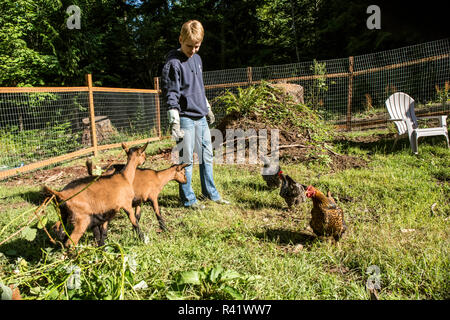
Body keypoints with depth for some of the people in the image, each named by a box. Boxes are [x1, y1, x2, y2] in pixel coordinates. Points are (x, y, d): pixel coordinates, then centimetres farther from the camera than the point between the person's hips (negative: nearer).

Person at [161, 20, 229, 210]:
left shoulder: (197, 59, 13)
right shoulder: (173, 63, -11)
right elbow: (170, 94, -15)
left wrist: (208, 108, 26)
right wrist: (174, 122, -21)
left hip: (201, 117, 8)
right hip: (185, 118, -8)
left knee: (207, 156, 13)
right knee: (186, 160, -1)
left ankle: (211, 193, 25)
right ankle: (188, 199, 11)